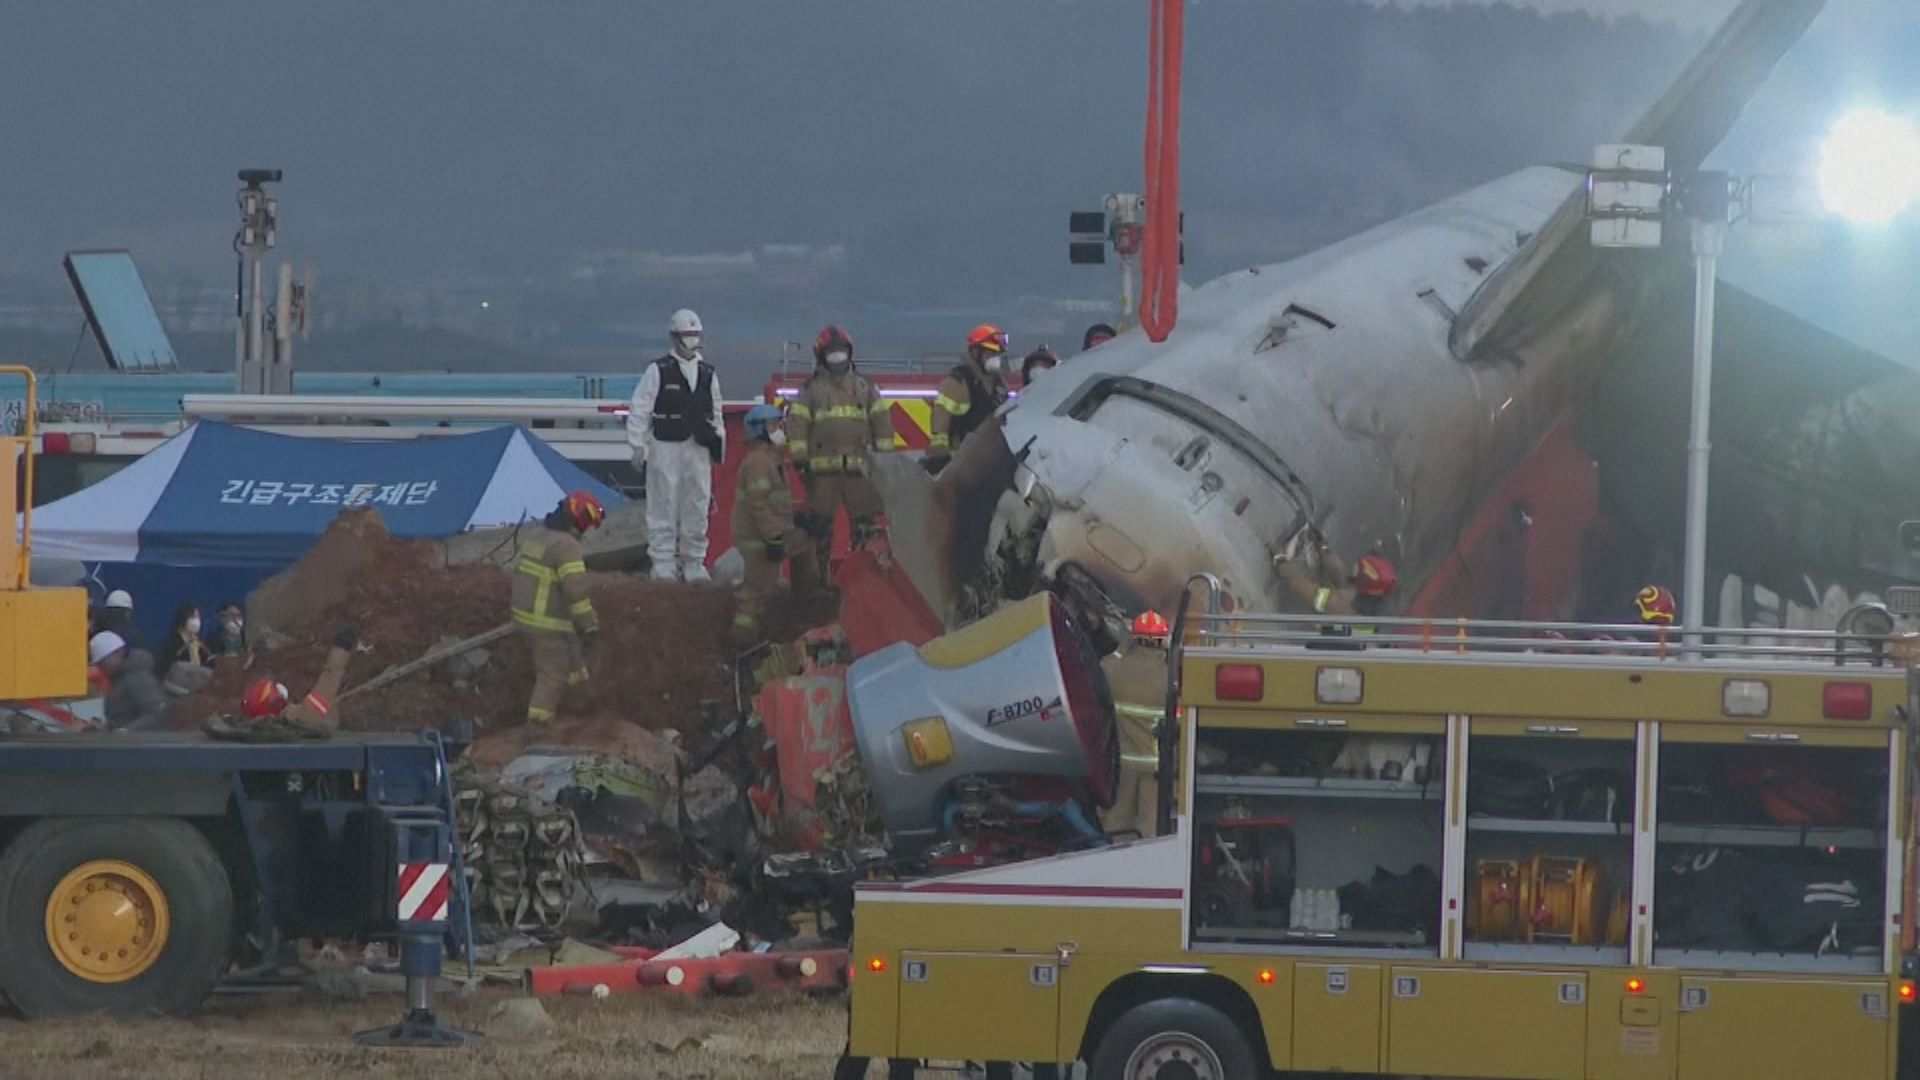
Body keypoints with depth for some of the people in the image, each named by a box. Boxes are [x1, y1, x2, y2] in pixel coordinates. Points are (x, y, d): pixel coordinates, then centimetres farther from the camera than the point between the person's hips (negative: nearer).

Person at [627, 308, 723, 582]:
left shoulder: (707, 373, 13)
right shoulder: (658, 371, -2)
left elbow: (715, 413, 22)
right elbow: (639, 411, -2)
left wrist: (719, 440, 14)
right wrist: (638, 446, -6)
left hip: (699, 449, 5)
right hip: (666, 448, -5)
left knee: (697, 507, 6)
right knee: (664, 507, -5)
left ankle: (694, 563, 13)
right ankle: (663, 563, -2)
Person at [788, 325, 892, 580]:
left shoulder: (863, 387, 15)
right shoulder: (812, 389, 8)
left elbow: (881, 418, 15)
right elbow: (797, 422, 2)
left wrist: (884, 453, 8)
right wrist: (799, 457, -6)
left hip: (858, 465, 2)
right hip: (823, 466, -2)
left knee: (866, 521, -1)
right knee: (820, 521, 0)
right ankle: (818, 575, 7)